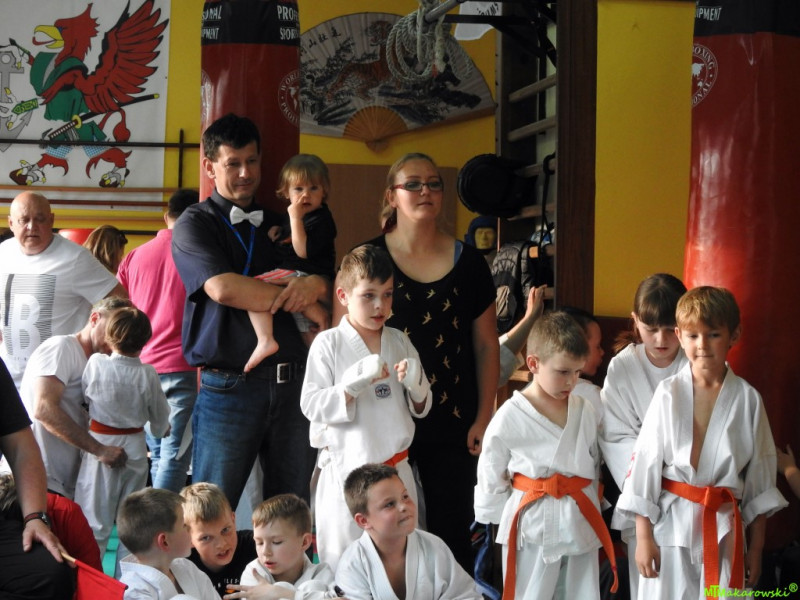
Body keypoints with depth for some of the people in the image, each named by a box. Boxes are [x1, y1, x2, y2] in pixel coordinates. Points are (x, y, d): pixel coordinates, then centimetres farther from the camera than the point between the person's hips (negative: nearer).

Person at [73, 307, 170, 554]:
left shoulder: (96, 363, -15)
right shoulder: (148, 374, -11)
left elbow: (86, 396, 1)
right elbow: (160, 417, 2)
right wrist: (159, 430, 24)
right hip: (135, 447, 2)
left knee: (95, 516, 4)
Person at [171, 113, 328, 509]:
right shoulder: (195, 224, 2)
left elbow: (329, 283, 14)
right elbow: (222, 288, -14)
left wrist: (316, 285, -11)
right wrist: (295, 298, -6)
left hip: (291, 383, 5)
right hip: (230, 384, -5)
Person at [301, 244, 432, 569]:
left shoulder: (399, 341, 7)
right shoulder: (328, 344, -5)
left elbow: (421, 408, 12)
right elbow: (312, 405, -10)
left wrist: (416, 384, -9)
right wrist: (354, 384, -21)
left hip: (395, 466, 4)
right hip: (346, 468, -4)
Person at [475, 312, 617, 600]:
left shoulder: (585, 411, 3)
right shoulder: (510, 416, -10)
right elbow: (491, 479, -2)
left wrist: (585, 506, 10)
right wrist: (509, 522, 3)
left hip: (580, 525, 4)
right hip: (531, 529, -4)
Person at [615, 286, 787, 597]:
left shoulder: (747, 399, -1)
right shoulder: (669, 394, -5)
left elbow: (759, 476, 6)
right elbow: (646, 461, -2)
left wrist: (756, 547, 9)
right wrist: (643, 537, -2)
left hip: (726, 530, 1)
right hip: (671, 525, -1)